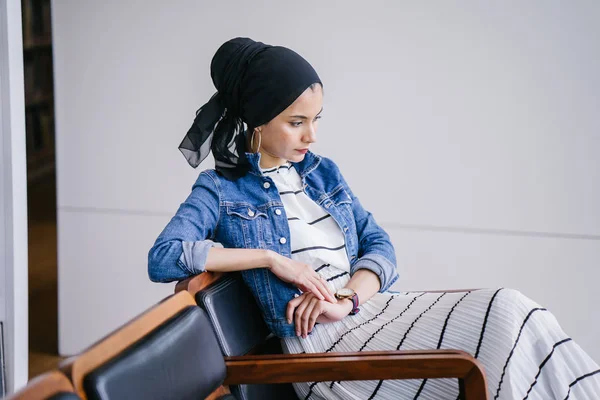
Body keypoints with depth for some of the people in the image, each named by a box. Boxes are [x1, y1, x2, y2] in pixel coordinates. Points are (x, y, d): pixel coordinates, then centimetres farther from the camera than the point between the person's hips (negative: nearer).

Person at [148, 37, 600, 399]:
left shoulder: (324, 172, 18)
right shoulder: (221, 189, 1)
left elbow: (381, 247, 12)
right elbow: (161, 258, -13)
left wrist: (347, 298, -10)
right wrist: (271, 259, -14)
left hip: (371, 305, 6)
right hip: (320, 340, -6)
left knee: (508, 310, -16)